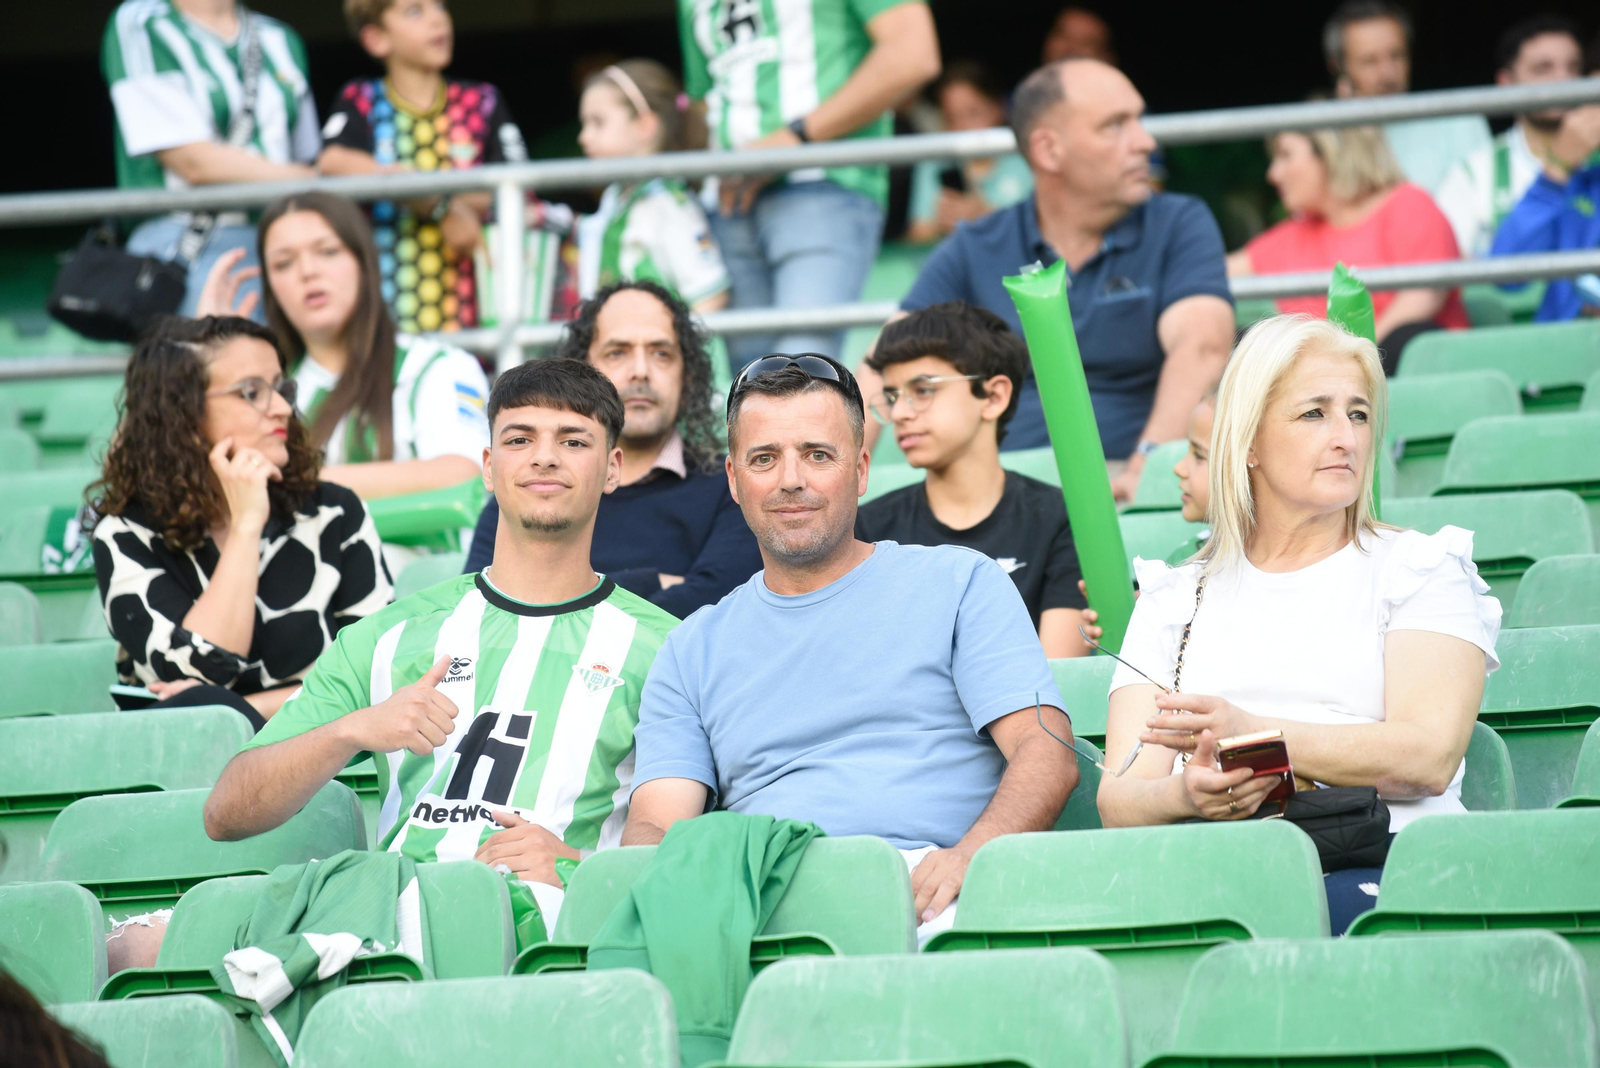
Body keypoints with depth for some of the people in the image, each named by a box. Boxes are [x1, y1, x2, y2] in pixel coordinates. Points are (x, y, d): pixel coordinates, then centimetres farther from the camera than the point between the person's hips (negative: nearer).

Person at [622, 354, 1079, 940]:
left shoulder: (961, 584, 17)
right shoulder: (695, 649, 27)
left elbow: (1048, 754, 4)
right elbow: (652, 826, 15)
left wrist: (967, 857, -19)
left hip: (918, 882, -2)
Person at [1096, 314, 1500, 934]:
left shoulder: (1422, 569, 16)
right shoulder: (1174, 596, 23)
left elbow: (1428, 758, -2)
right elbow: (1119, 799, 9)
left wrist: (1255, 735, -14)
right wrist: (1186, 795, -17)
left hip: (1369, 865, -2)